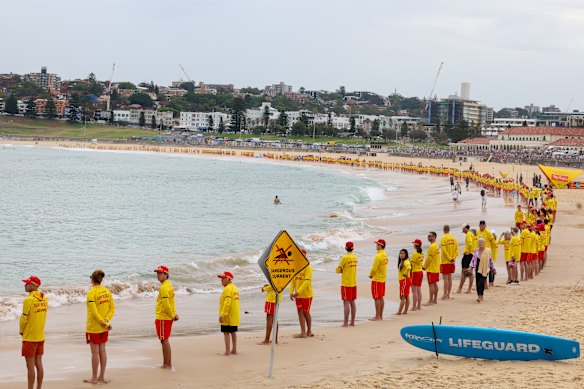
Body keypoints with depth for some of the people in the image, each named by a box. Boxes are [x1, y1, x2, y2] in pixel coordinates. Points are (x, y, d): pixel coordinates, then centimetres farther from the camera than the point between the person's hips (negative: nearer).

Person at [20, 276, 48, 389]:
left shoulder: (28, 300, -18)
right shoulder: (44, 298, 3)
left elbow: (24, 318, -13)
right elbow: (43, 316, 8)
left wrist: (21, 331, 4)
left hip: (29, 337, -7)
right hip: (41, 337, 7)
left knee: (30, 366, -1)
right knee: (39, 364, 12)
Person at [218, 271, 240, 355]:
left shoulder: (228, 288, -16)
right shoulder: (234, 288, 16)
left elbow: (227, 303, -24)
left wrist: (222, 315, -25)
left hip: (228, 316, -10)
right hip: (234, 316, 10)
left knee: (226, 332, -6)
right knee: (233, 332, 14)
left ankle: (227, 351, -8)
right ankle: (234, 350, 18)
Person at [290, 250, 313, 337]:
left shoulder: (308, 267, -12)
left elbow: (307, 281, -20)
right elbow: (292, 280, 7)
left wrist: (298, 292, -26)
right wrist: (291, 292, -3)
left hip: (306, 294, -5)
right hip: (298, 295, 5)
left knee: (306, 313, 5)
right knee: (300, 312, 3)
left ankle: (309, 331, 18)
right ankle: (303, 332, 5)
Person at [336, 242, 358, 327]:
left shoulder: (345, 258, -14)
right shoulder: (355, 257, 7)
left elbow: (338, 270, -9)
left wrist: (341, 270, 10)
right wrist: (344, 270, 5)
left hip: (346, 283, -7)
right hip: (354, 283, 7)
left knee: (346, 303, -5)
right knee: (352, 302, 12)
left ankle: (345, 323, -5)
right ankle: (352, 322, 16)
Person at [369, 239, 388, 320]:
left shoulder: (378, 256, -19)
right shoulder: (385, 255, 9)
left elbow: (374, 268, -18)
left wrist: (370, 275, 0)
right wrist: (373, 274, 11)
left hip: (377, 279, -9)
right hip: (383, 279, 9)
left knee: (377, 298, -4)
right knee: (381, 298, 12)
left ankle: (377, 316, -2)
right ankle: (380, 315, 16)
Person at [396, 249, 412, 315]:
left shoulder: (406, 261, -19)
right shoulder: (401, 261, 12)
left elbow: (409, 267, -39)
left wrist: (405, 274, -25)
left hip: (404, 280, -10)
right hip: (402, 280, 10)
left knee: (402, 297, -6)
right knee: (406, 297, 12)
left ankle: (399, 312, -4)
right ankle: (405, 311, 17)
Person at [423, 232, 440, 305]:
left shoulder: (432, 246, -19)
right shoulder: (436, 245, 13)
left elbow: (429, 258, -18)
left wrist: (424, 266, -5)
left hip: (431, 269, -10)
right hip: (436, 268, 10)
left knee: (431, 284, -7)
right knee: (435, 283, 14)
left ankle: (430, 301, -6)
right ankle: (435, 299, 19)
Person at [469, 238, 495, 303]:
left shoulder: (488, 251, 1)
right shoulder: (476, 251, 9)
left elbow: (491, 260, 7)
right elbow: (473, 260, 12)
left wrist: (493, 269, 10)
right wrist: (471, 267, 1)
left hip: (484, 270, -4)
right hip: (477, 269, 4)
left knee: (481, 283, -14)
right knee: (478, 283, 4)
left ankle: (480, 297, -14)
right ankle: (479, 296, 14)